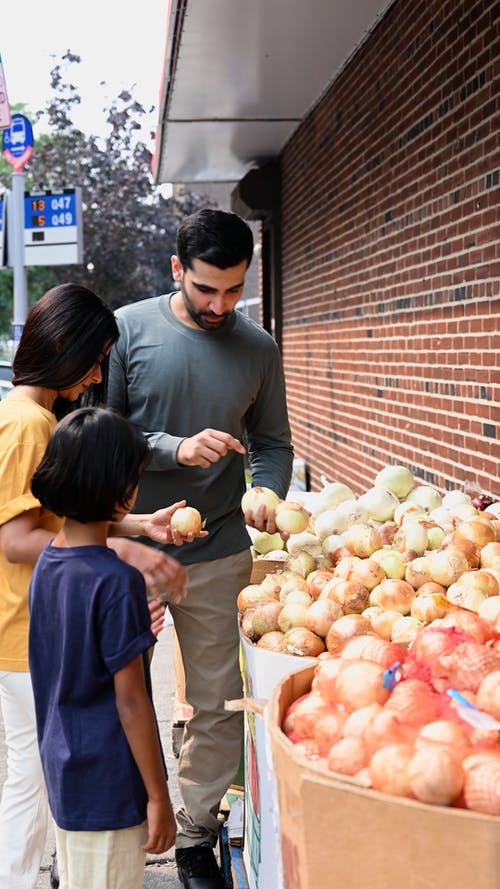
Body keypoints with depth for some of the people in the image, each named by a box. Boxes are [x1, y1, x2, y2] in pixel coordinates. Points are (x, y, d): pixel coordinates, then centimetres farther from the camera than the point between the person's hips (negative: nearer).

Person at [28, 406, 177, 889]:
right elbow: (131, 701, -20)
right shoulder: (117, 581, -23)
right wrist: (157, 796, -12)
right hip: (108, 785, -8)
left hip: (61, 769, 8)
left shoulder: (47, 563, 1)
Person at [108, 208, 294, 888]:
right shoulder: (129, 329, -5)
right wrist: (177, 449, -20)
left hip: (218, 553, 2)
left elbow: (272, 443, 11)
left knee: (218, 704, 8)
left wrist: (265, 494, -9)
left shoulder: (258, 348, 3)